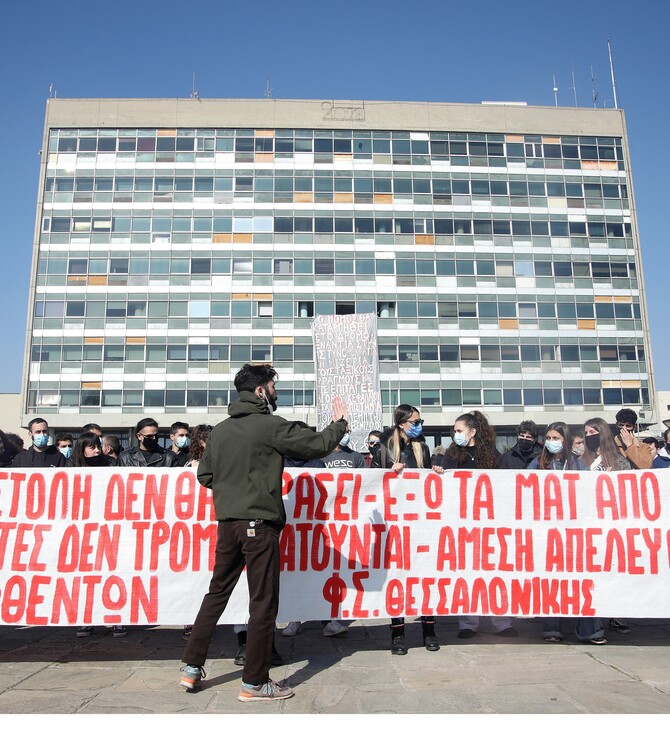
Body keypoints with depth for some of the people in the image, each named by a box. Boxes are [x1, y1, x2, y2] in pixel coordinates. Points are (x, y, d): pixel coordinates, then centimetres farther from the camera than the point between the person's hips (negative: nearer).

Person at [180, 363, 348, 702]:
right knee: (263, 603, 4)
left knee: (217, 592, 18)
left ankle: (192, 667, 24)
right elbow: (317, 445, -8)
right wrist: (339, 423, 9)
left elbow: (205, 475, 13)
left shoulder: (220, 430, 8)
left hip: (227, 524, 7)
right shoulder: (271, 425, -11)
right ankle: (255, 683, 12)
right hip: (260, 524, -6)